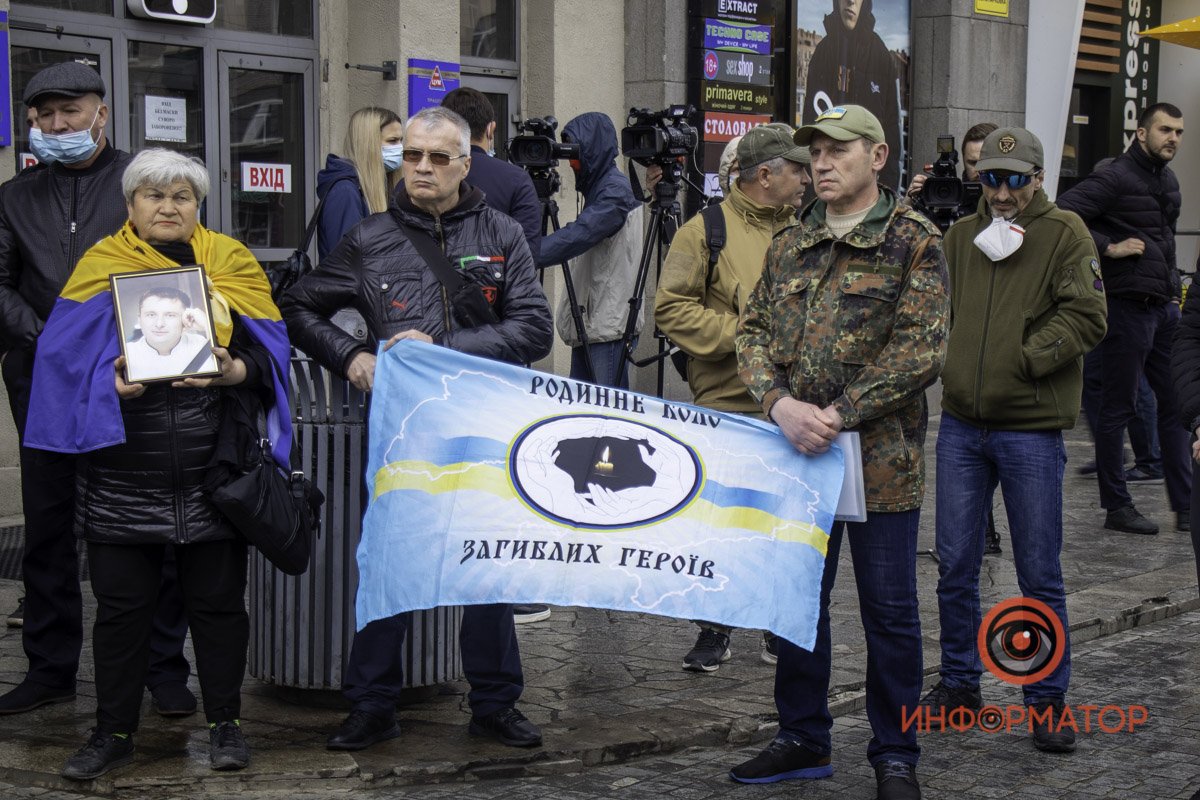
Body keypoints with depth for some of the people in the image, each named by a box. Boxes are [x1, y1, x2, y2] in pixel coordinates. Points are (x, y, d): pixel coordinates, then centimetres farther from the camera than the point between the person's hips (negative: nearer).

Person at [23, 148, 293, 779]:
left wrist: (236, 370, -20)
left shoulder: (231, 262, 9)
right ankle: (113, 732, 18)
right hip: (123, 477, 0)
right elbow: (66, 355, 0)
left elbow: (268, 350, 2)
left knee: (218, 602, 7)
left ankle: (225, 724, 21)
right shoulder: (100, 265, 8)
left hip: (212, 473, 0)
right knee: (121, 604, 5)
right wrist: (111, 384, -20)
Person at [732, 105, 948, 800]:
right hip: (797, 454, 5)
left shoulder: (914, 242, -4)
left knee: (889, 610, 4)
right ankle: (804, 740, 27)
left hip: (881, 456, -5)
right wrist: (780, 403, -12)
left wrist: (840, 415, -18)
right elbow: (754, 333, 8)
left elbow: (921, 350, -12)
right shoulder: (790, 246, 13)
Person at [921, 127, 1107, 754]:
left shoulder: (1065, 234, -2)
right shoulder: (960, 236, 12)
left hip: (1033, 430, -4)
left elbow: (1085, 317, -10)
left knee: (1039, 576, 2)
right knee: (955, 566, 9)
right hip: (961, 425, 4)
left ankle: (1047, 702, 13)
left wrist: (1025, 360, -18)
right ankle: (959, 684, 24)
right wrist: (946, 363, -2)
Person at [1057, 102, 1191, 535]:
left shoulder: (1169, 181, 15)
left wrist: (1172, 286, 18)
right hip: (1127, 306, -8)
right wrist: (1108, 248, -20)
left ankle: (1185, 506, 14)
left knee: (1176, 405, 9)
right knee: (1119, 408, 1)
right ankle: (1117, 507, 9)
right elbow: (1061, 214, -21)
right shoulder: (1115, 178, -11)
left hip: (1164, 306, 8)